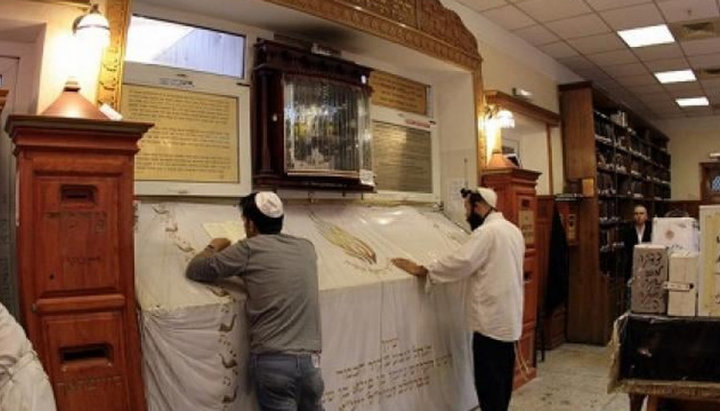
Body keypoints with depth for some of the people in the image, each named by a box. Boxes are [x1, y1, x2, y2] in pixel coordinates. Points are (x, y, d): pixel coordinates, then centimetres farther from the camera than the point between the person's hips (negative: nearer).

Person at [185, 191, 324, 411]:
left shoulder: (250, 248, -5)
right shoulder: (306, 247, 9)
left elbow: (194, 270, 4)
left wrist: (214, 248, 21)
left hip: (273, 361, -4)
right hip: (310, 360, 5)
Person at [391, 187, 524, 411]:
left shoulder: (487, 232, -18)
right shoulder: (513, 230, 11)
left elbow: (459, 262, -22)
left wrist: (420, 270, -15)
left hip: (491, 320, -10)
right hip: (508, 318, 10)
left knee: (489, 380, 0)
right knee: (502, 375, 18)